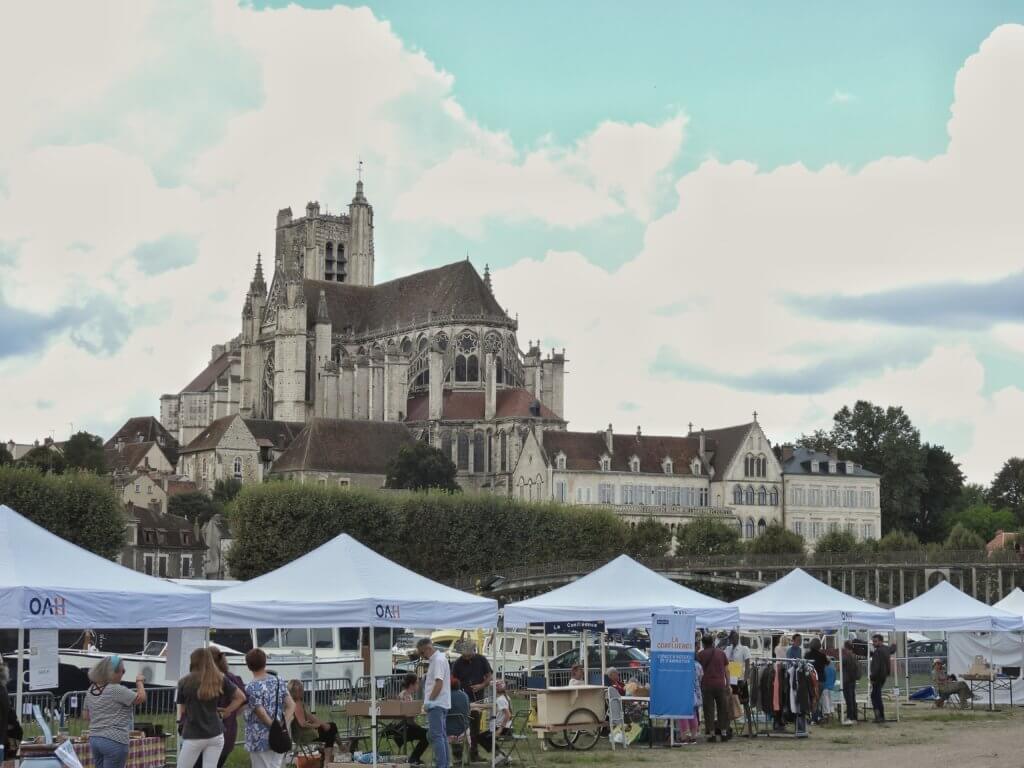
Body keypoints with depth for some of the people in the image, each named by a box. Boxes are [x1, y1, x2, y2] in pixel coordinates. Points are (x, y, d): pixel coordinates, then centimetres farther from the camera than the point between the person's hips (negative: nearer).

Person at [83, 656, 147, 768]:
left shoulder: (91, 690, 9)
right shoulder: (116, 690, -16)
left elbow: (87, 716, 18)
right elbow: (141, 698, -8)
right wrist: (139, 682, 9)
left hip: (94, 739, 8)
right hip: (114, 741, -8)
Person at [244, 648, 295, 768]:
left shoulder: (251, 687, -14)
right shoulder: (278, 682, 6)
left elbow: (261, 714, -18)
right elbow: (291, 705, 2)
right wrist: (284, 726, -5)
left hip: (260, 740, -6)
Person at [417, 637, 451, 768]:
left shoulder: (438, 660, -15)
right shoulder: (435, 660, 16)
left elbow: (439, 683, -21)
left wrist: (429, 701, -16)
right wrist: (428, 702, 18)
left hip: (436, 704, -10)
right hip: (439, 704, 10)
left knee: (437, 736, -11)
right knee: (442, 736, 11)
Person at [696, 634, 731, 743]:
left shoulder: (701, 654, 2)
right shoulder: (721, 652, 8)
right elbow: (726, 670, 9)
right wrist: (728, 684, 14)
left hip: (707, 685, -2)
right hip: (720, 684, 2)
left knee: (709, 710, 2)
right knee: (722, 709, 10)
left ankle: (711, 734, -1)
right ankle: (723, 732, 10)